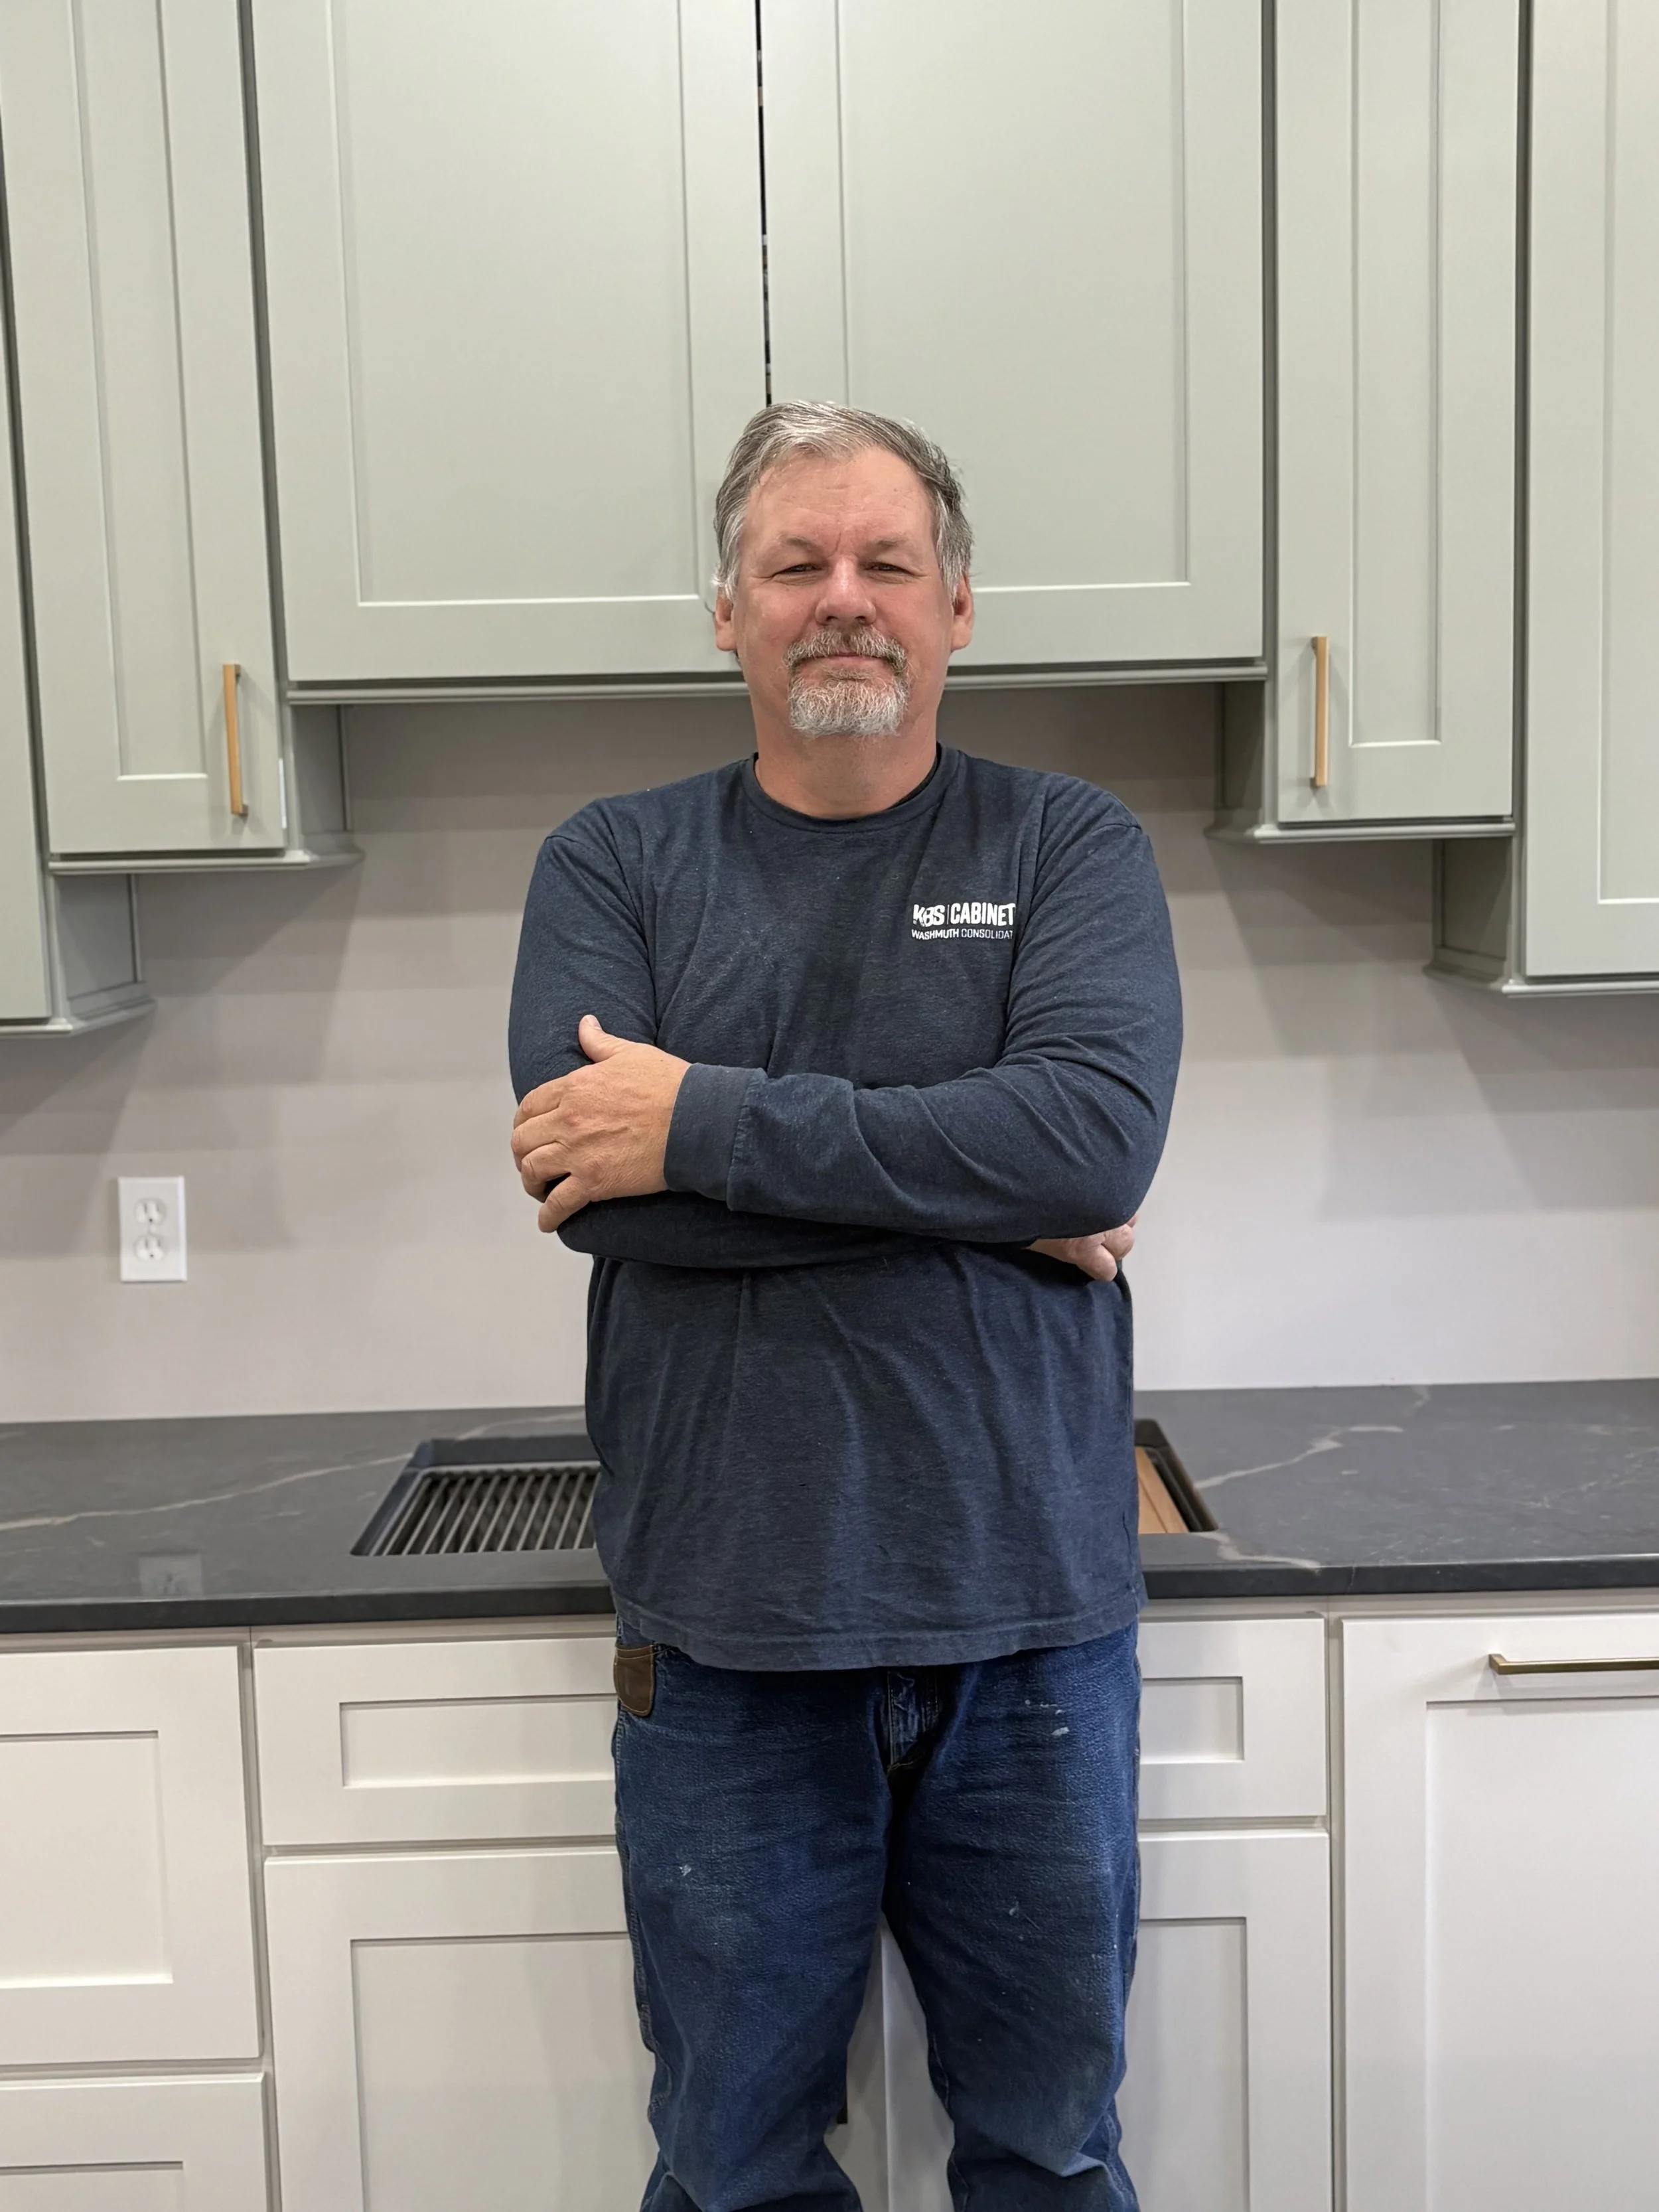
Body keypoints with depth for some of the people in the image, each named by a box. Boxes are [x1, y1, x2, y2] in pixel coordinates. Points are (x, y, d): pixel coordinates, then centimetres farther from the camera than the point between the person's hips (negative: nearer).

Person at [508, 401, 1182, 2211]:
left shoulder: (1072, 848, 1)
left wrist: (709, 1122, -18)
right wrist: (985, 1199, -14)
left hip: (1030, 1630, 0)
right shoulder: (613, 868, 2)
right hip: (726, 1642, 0)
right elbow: (592, 1186, -14)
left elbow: (1102, 1132, -17)